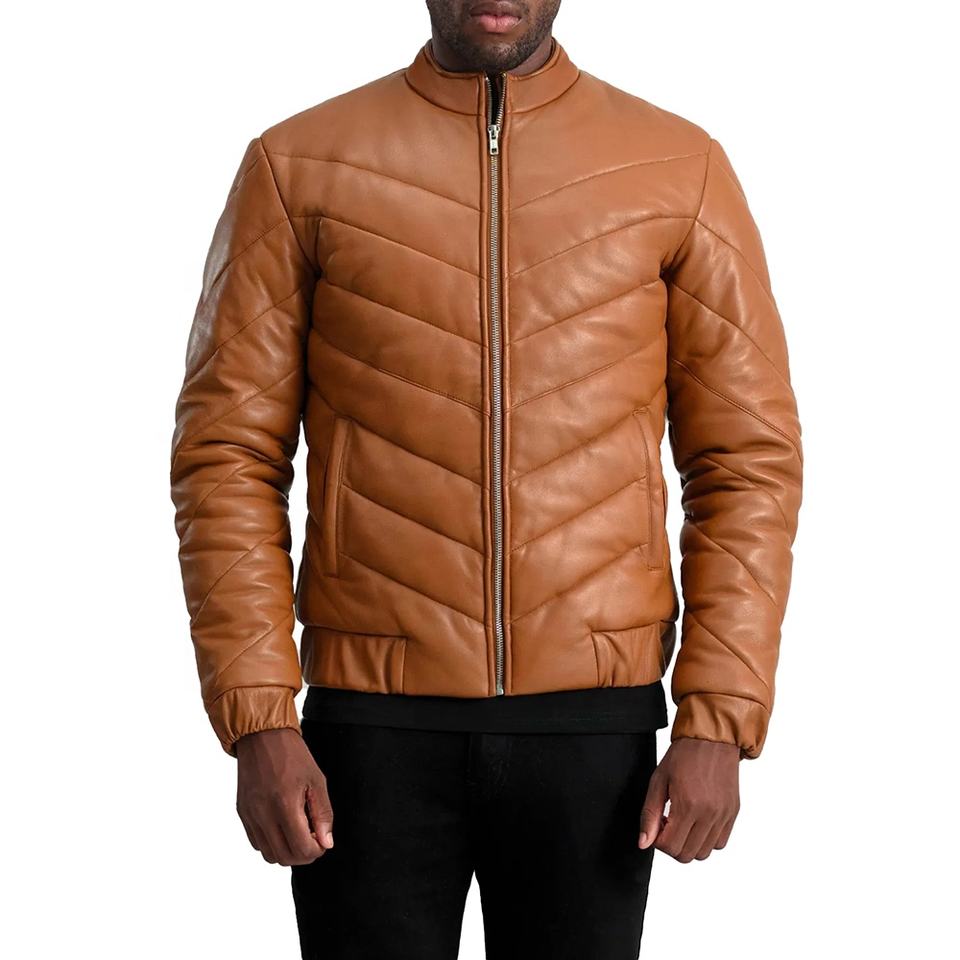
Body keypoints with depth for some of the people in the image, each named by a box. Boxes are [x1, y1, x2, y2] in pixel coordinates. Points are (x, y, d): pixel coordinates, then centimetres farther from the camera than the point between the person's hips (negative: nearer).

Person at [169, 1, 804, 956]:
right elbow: (228, 454, -1)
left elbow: (749, 460, 2)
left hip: (592, 731, 1)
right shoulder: (298, 165, 1)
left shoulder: (680, 170, 3)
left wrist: (719, 722, -5)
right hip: (373, 731, 0)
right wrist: (257, 723, -9)